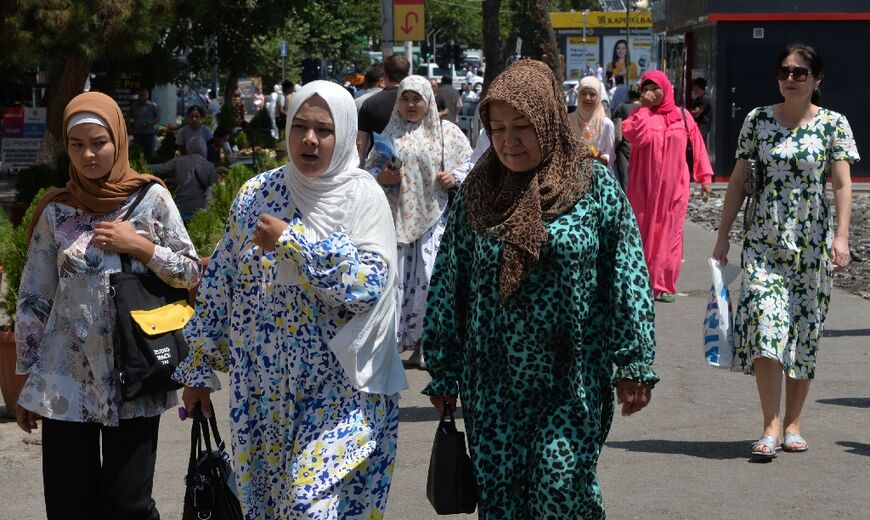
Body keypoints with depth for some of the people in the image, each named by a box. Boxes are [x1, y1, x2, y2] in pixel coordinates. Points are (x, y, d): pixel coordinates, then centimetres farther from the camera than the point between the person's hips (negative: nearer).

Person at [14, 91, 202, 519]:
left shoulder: (151, 199, 0)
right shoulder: (56, 211, 3)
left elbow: (193, 273, 3)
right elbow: (33, 299, 7)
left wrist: (141, 246, -12)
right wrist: (27, 377, 6)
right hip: (66, 381, 1)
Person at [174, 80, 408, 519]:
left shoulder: (362, 195, -7)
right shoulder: (256, 195, 4)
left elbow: (371, 283, -19)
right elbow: (219, 285, 8)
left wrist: (292, 242, -21)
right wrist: (199, 367, 8)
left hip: (340, 389, -4)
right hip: (262, 390, 4)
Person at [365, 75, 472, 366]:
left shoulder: (447, 131, 5)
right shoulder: (390, 134, 10)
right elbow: (369, 170, 10)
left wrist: (455, 179, -11)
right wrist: (381, 177, -11)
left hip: (434, 216, -1)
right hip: (398, 218, 2)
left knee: (430, 278, -7)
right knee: (398, 278, -1)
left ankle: (422, 345, 3)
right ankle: (395, 340, 8)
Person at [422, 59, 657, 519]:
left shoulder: (594, 186, -3)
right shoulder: (476, 193, 3)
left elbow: (628, 277, -2)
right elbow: (447, 286, 7)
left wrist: (634, 365, -5)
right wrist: (443, 374, 8)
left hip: (573, 382, -3)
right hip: (493, 383, 3)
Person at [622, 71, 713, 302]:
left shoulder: (682, 116, 7)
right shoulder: (642, 115, 4)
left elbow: (697, 146, 9)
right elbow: (637, 137, -16)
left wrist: (705, 176, 6)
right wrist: (644, 108, -13)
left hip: (673, 188, 1)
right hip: (644, 187, -1)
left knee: (669, 234, 0)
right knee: (644, 232, -2)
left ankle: (664, 285, 4)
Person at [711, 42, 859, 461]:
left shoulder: (833, 124, 1)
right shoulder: (757, 120, 5)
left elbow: (842, 184, -4)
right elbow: (738, 180, 8)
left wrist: (841, 236, -16)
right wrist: (723, 235, 5)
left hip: (812, 242, 0)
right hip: (764, 240, 0)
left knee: (804, 332, 5)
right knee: (764, 325, -12)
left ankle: (792, 424, 17)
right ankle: (771, 427, -9)